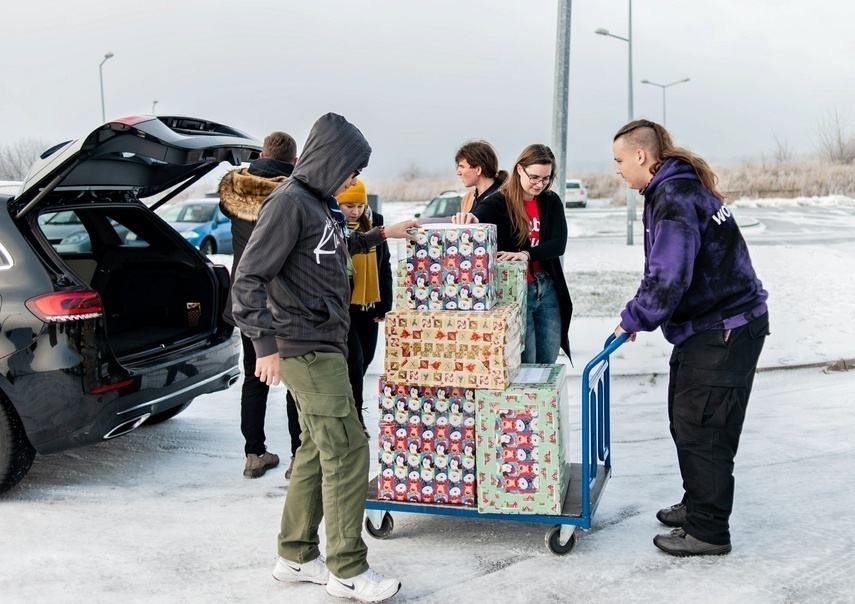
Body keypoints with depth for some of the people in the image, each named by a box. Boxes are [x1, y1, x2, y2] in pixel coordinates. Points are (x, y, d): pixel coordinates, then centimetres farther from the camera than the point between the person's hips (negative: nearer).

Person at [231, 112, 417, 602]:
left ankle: (297, 556, 23)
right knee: (346, 449, -8)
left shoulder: (324, 204, 14)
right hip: (305, 347, -10)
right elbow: (249, 278, -17)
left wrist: (379, 235, 35)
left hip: (327, 343, 10)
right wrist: (266, 345, -21)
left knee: (318, 449, 12)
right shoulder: (289, 202, -14)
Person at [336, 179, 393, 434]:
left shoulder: (374, 222, 4)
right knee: (354, 359, -7)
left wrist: (384, 304, 6)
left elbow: (384, 266, 9)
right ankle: (355, 414, 5)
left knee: (366, 358, 14)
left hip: (369, 305, 6)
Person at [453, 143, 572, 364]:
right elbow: (480, 214, -29)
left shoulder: (551, 202, 4)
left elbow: (559, 243, -9)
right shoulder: (500, 202, -7)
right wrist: (468, 218, -54)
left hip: (548, 290, 4)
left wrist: (526, 254, -27)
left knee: (548, 364, 12)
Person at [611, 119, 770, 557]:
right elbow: (666, 271, 18)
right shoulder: (680, 188, 12)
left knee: (701, 429, -3)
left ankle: (708, 531, 9)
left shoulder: (674, 199, -21)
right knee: (685, 419, 20)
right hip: (706, 326, 11)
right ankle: (697, 504, 35)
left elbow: (667, 279, -27)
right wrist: (640, 314, 9)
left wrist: (633, 320, -12)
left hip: (724, 331, -11)